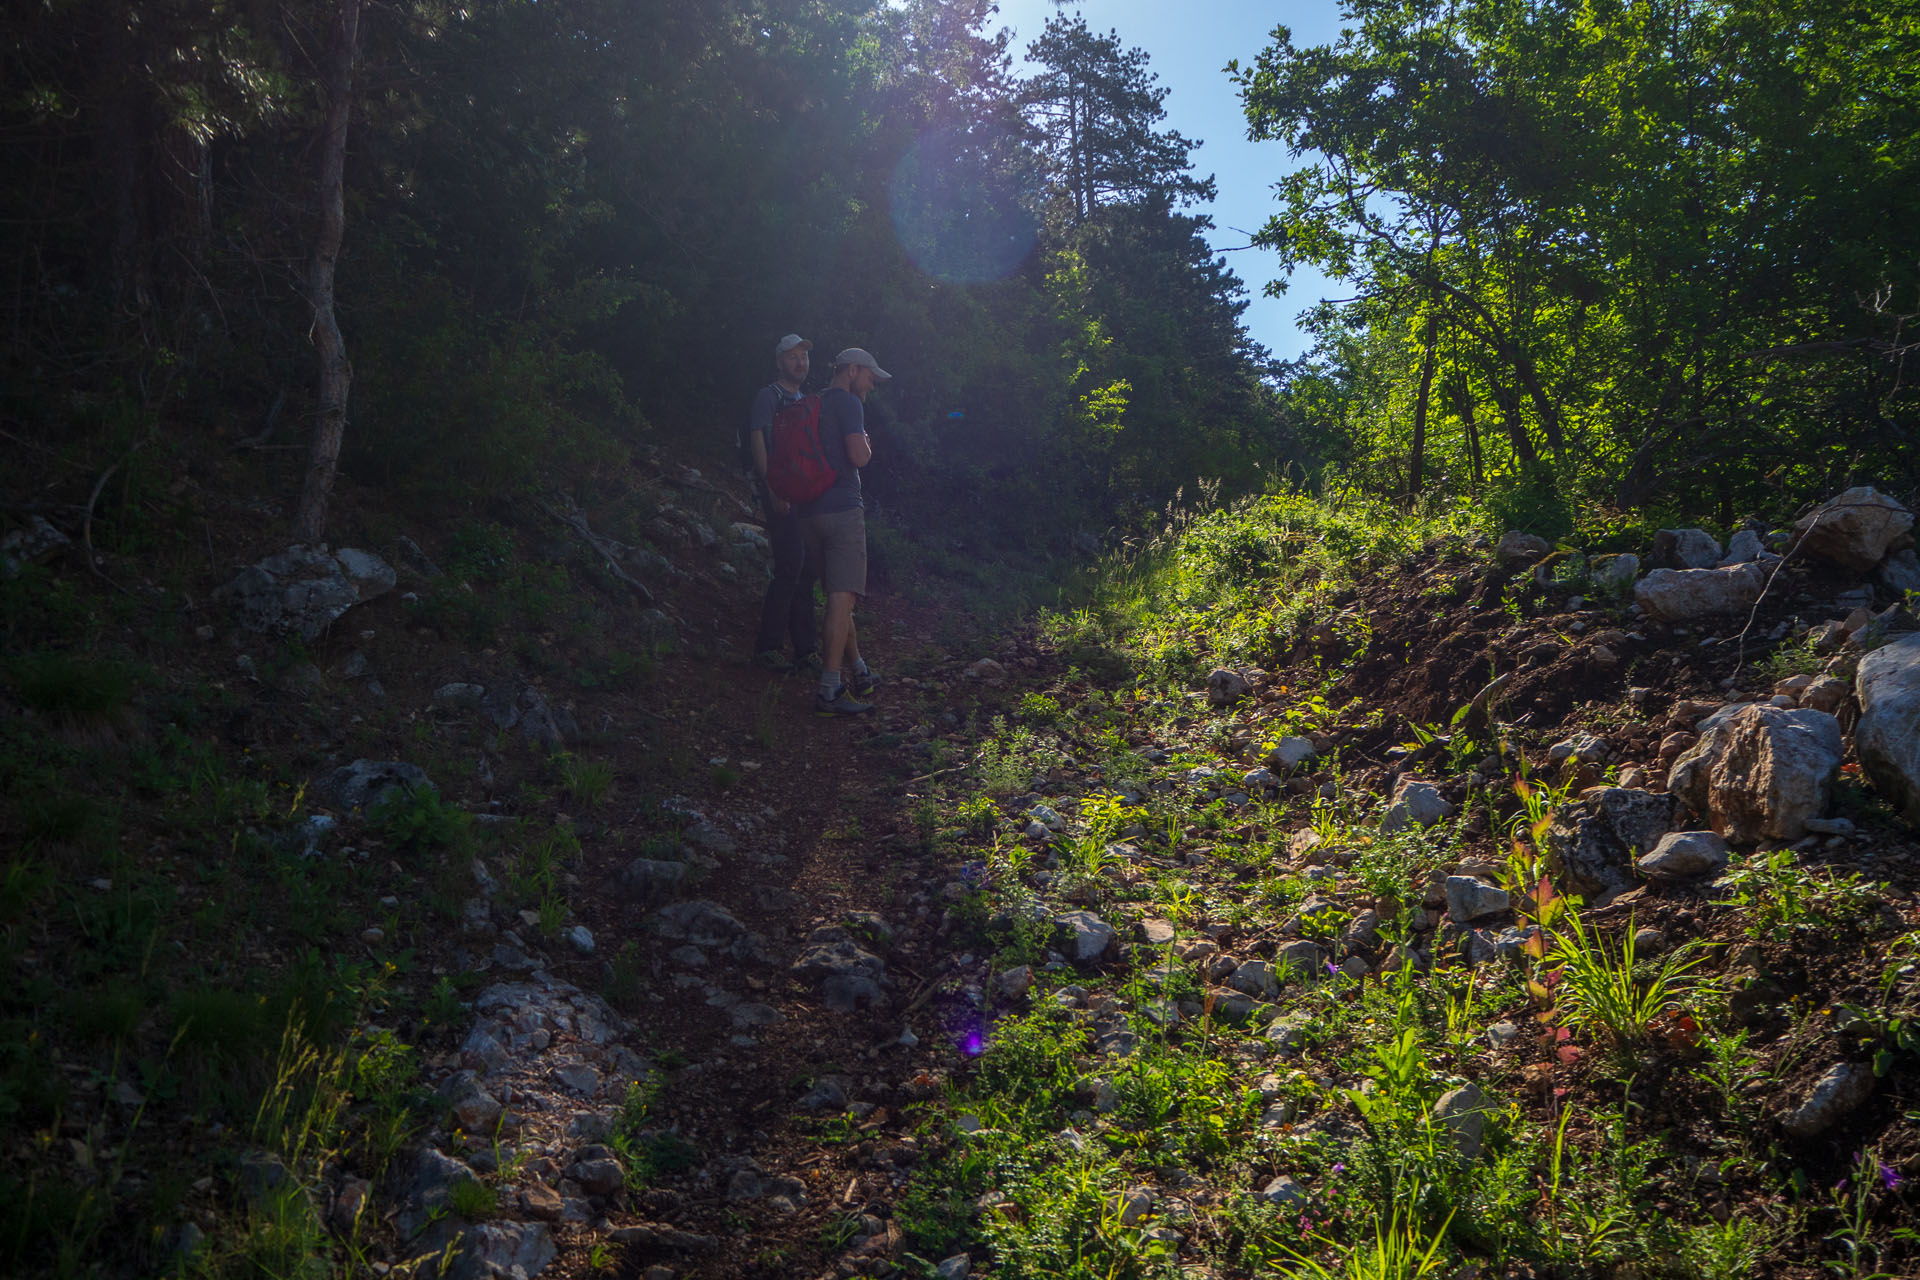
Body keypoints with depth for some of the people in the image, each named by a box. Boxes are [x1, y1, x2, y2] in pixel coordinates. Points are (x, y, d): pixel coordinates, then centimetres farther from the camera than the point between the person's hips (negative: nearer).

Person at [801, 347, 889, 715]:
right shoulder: (848, 402, -5)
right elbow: (859, 456, -16)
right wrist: (866, 443, 6)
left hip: (810, 511, 9)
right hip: (842, 509, -9)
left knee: (837, 596, 15)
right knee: (842, 597, -11)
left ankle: (859, 673, 25)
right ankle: (829, 691, -16)